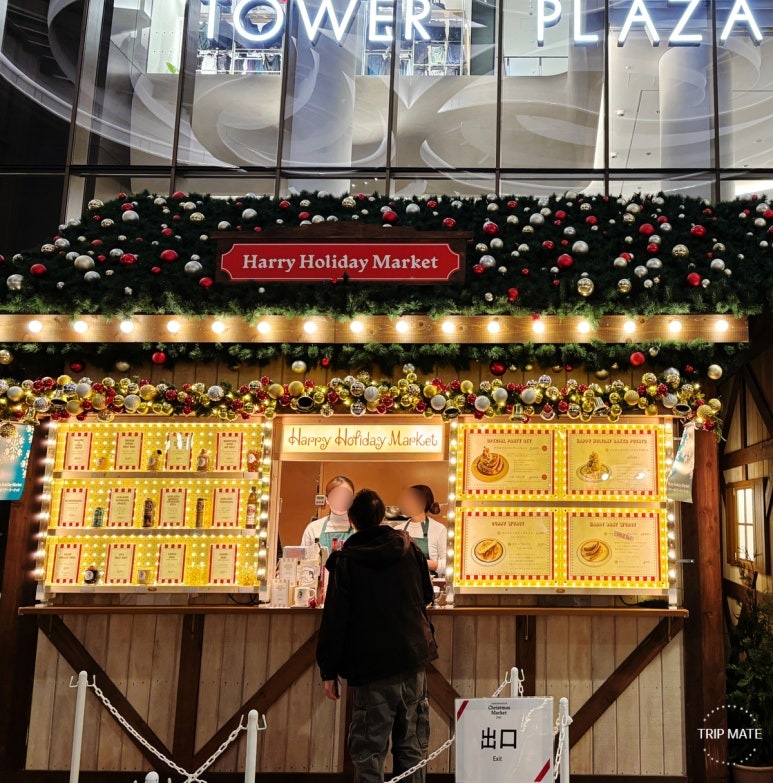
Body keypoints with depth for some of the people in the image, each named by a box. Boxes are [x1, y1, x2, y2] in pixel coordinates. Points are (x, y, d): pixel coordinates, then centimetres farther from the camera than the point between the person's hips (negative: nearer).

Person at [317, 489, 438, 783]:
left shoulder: (346, 561, -5)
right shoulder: (409, 549, 5)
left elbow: (334, 618, -7)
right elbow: (426, 596, 19)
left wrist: (329, 671, -1)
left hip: (371, 667, -4)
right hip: (414, 661, 4)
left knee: (368, 751, 1)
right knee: (412, 748, 12)